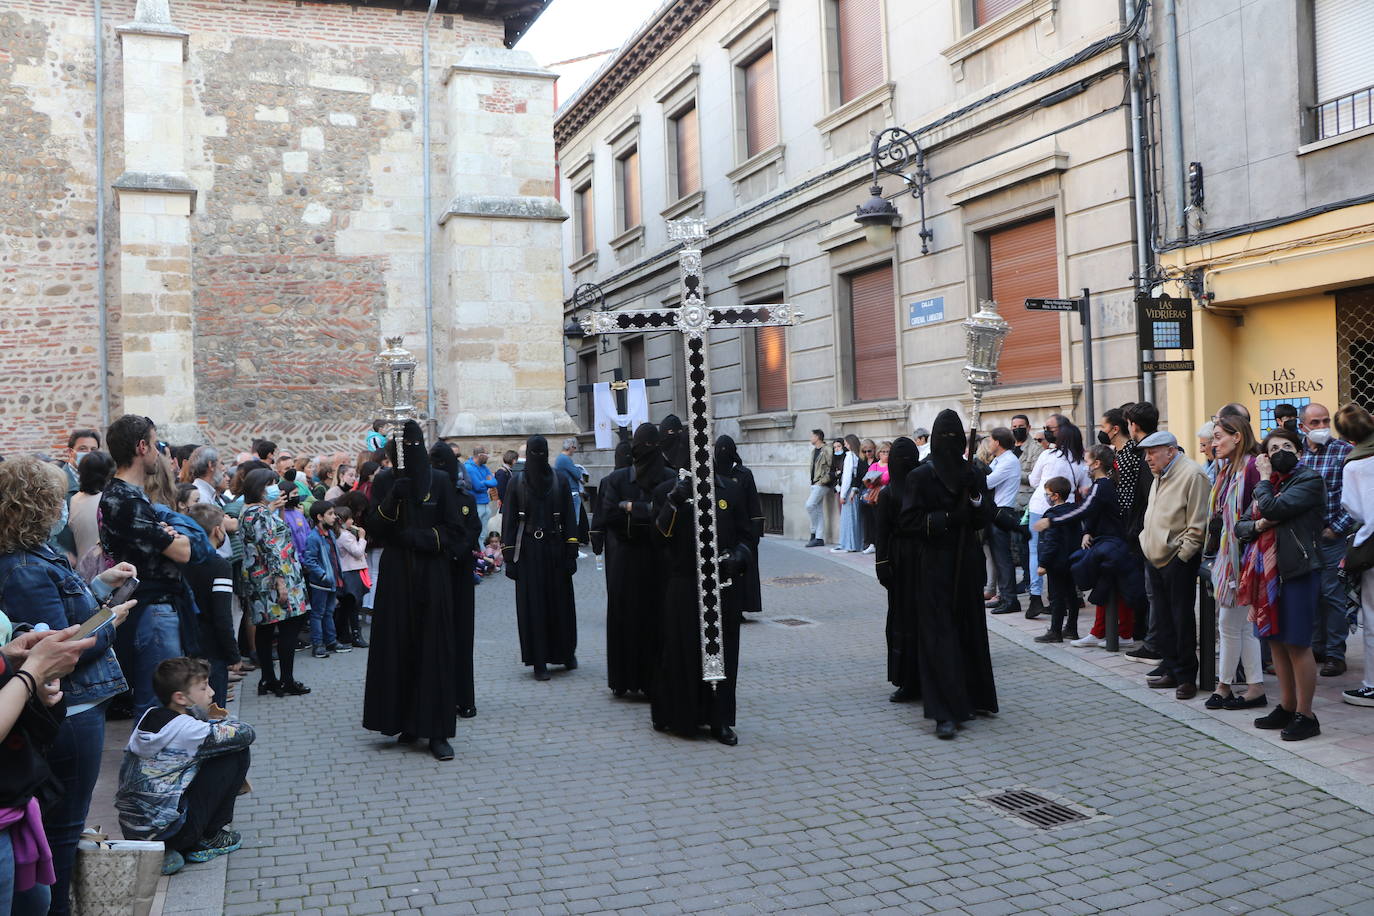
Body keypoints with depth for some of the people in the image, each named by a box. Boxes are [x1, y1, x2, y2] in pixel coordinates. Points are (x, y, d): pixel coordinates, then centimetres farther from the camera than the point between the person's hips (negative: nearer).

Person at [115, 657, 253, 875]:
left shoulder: (150, 717, 7)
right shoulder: (188, 729, -16)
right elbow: (246, 733, -7)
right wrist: (223, 720, 10)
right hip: (166, 829, -8)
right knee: (238, 752, -2)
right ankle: (209, 839, 8)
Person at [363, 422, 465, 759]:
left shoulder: (440, 481, 1)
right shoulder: (384, 482, 5)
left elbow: (454, 530, 1)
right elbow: (373, 529, -2)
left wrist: (421, 537, -12)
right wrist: (392, 499, -15)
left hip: (433, 576, -1)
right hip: (395, 574, 1)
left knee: (435, 649, -2)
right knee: (399, 648, 3)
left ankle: (437, 730, 1)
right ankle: (406, 721, 16)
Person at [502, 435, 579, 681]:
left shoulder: (560, 481, 4)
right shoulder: (516, 483, 2)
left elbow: (570, 517, 3)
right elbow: (509, 520, 1)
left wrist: (571, 551, -4)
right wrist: (509, 556, -5)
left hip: (555, 550, 1)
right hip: (528, 552, -1)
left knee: (561, 602, 7)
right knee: (532, 605, 0)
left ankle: (566, 652, 27)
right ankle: (539, 662, 5)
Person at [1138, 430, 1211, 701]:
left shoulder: (1192, 475, -13)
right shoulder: (1161, 476, 17)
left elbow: (1197, 524, -16)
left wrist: (1182, 554, -16)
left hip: (1178, 560, -9)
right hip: (1156, 557, 9)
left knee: (1182, 619, -3)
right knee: (1162, 619, 13)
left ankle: (1186, 676, 6)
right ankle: (1171, 670, 23)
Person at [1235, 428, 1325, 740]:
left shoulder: (1310, 480, -7)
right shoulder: (1268, 484, 16)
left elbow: (1272, 508, -21)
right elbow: (1240, 526, 12)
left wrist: (1264, 479, -4)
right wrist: (1258, 525, -9)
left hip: (1298, 570, -7)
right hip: (1267, 570, 7)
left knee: (1297, 643, -3)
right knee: (1275, 640, 12)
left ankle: (1305, 715, 6)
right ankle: (1286, 706, 24)